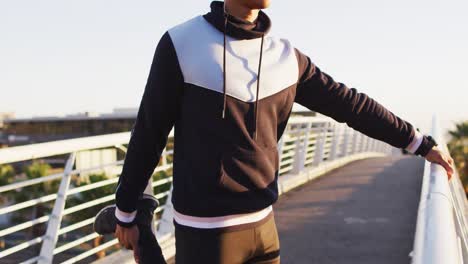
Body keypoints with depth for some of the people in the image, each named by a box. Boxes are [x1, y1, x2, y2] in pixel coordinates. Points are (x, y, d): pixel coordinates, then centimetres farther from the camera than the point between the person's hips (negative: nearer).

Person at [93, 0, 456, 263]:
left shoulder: (286, 57, 4)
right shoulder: (181, 44, -11)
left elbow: (349, 103, 11)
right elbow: (148, 134, -5)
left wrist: (420, 141, 15)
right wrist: (126, 212, 3)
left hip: (261, 224, 5)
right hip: (205, 230, -5)